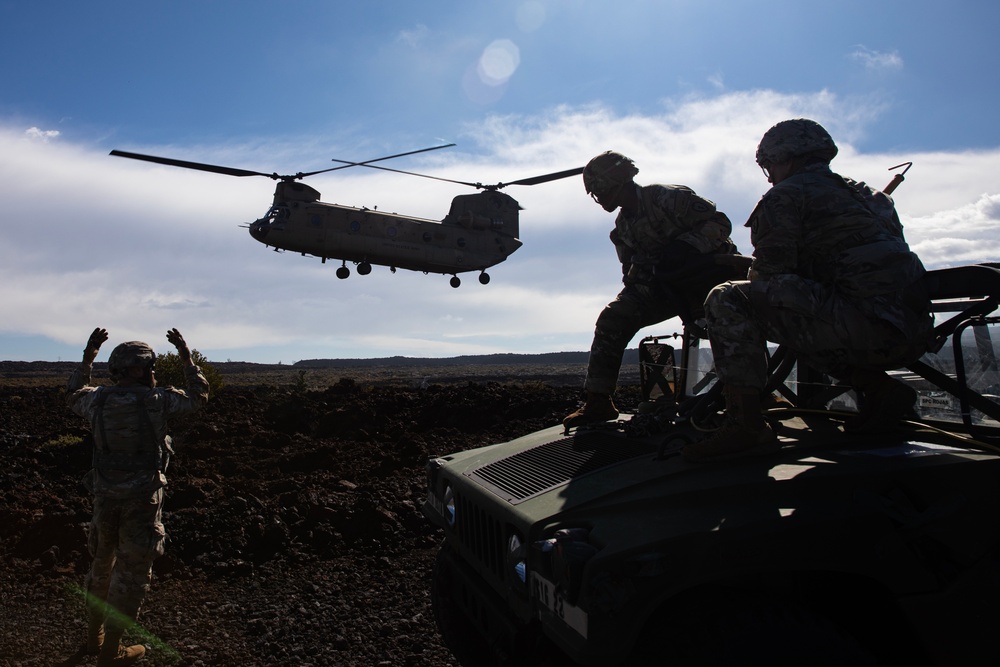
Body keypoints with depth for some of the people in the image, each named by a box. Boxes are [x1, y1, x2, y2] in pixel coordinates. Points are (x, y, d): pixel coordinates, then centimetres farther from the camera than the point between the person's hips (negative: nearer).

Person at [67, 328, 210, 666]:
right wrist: (186, 356, 4)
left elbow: (73, 396, 23)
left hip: (105, 495, 5)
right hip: (142, 498, -5)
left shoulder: (98, 399, -1)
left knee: (102, 563, 24)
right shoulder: (156, 400, -14)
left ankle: (94, 637, 38)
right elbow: (199, 395, 0)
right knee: (131, 572, 7)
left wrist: (87, 357, 22)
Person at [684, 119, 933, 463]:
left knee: (727, 300, -9)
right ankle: (878, 386, 15)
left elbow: (770, 272, -6)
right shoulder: (861, 193, 28)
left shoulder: (786, 196, 2)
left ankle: (745, 425, -16)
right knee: (806, 322, 33)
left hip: (867, 323, -9)